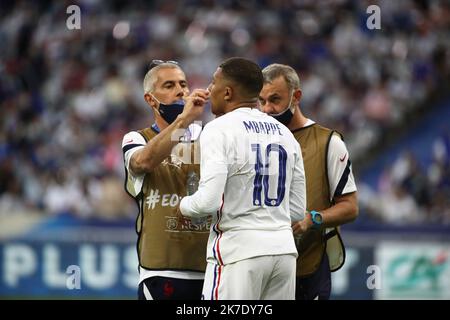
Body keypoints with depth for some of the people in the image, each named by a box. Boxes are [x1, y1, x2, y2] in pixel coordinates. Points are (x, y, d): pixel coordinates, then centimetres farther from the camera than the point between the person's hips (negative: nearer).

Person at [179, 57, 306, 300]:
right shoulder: (284, 133, 14)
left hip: (239, 250, -7)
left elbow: (208, 202, -17)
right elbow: (298, 210, 15)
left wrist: (184, 206, 4)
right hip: (284, 248, 7)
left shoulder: (219, 130, -8)